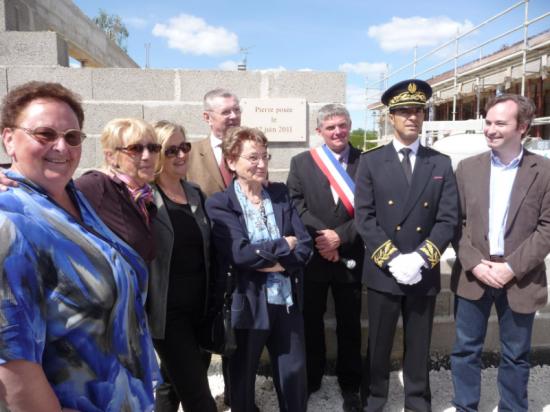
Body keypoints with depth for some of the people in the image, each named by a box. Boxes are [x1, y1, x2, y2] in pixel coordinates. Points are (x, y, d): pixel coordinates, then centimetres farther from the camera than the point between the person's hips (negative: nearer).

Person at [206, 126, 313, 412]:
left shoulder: (281, 194, 4)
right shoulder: (219, 204, -8)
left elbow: (305, 246, -2)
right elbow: (240, 253, -20)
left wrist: (269, 260, -16)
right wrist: (284, 245, -11)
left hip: (287, 301, 4)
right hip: (246, 303, -3)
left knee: (295, 376, 15)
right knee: (241, 380, 17)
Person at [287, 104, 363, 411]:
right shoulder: (301, 162, 2)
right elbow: (295, 205, -7)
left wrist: (340, 236, -17)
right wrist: (321, 236, -18)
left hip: (350, 257, 0)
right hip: (311, 256, 1)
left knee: (350, 324, 14)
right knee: (311, 321, 16)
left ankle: (350, 384, 33)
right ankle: (310, 379, 37)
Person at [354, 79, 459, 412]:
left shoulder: (442, 164, 4)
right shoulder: (371, 161, -1)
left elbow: (448, 219, -2)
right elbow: (364, 217, -7)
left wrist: (419, 258, -14)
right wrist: (393, 259, -15)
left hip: (425, 273, 2)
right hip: (383, 272, -1)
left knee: (419, 346, 16)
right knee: (379, 344, 13)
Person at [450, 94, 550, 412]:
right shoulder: (468, 168, 2)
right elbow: (456, 222, 1)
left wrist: (513, 267, -14)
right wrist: (474, 263, -11)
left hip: (520, 279, -1)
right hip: (473, 275, 2)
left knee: (516, 356, 14)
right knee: (466, 349, 12)